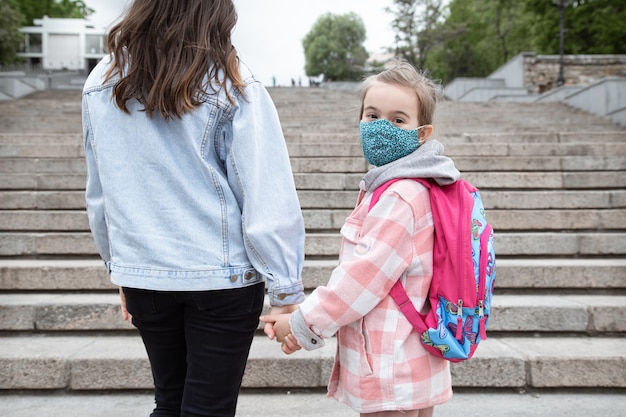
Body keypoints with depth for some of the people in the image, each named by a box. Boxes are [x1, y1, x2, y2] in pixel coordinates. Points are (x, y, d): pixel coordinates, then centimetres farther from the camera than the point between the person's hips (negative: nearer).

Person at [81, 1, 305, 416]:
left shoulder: (101, 85, 3)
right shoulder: (230, 86, -11)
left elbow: (99, 195, 10)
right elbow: (267, 201, -14)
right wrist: (286, 291, -7)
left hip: (142, 273, 5)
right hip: (221, 275, -4)